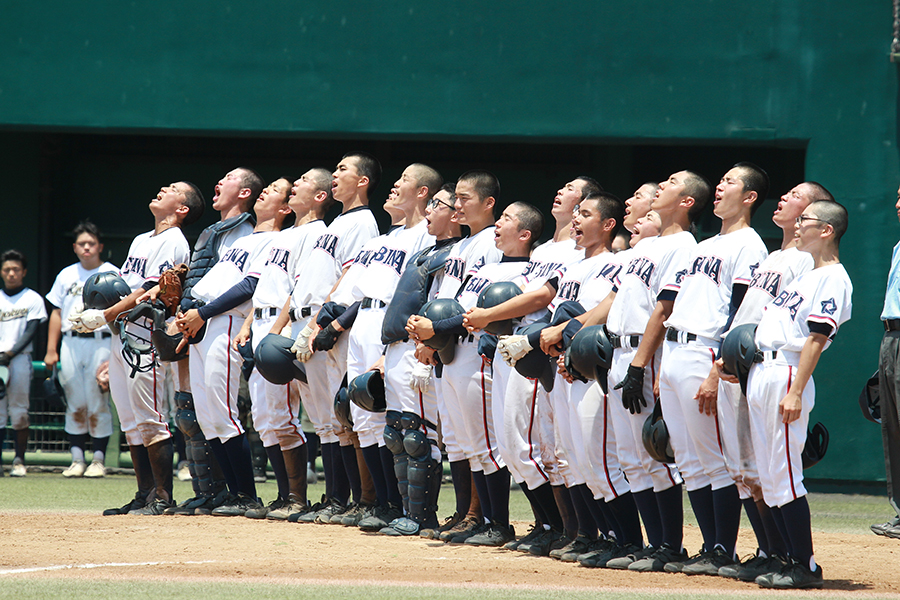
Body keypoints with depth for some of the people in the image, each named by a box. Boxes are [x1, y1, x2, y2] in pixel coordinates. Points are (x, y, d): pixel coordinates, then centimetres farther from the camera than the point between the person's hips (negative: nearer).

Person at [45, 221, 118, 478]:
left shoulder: (112, 274, 5)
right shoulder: (66, 275, 16)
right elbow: (57, 313, 16)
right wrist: (51, 350, 9)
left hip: (101, 343, -4)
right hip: (71, 343, 4)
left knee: (98, 405, -5)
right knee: (75, 404, 4)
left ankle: (98, 459, 1)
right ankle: (77, 459, 9)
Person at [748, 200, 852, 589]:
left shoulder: (833, 278, -8)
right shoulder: (805, 275, 22)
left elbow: (816, 338, -16)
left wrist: (795, 392, -22)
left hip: (787, 374, -10)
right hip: (760, 372, 10)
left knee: (785, 476, -11)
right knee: (769, 477, 9)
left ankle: (806, 567, -8)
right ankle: (794, 559, 13)